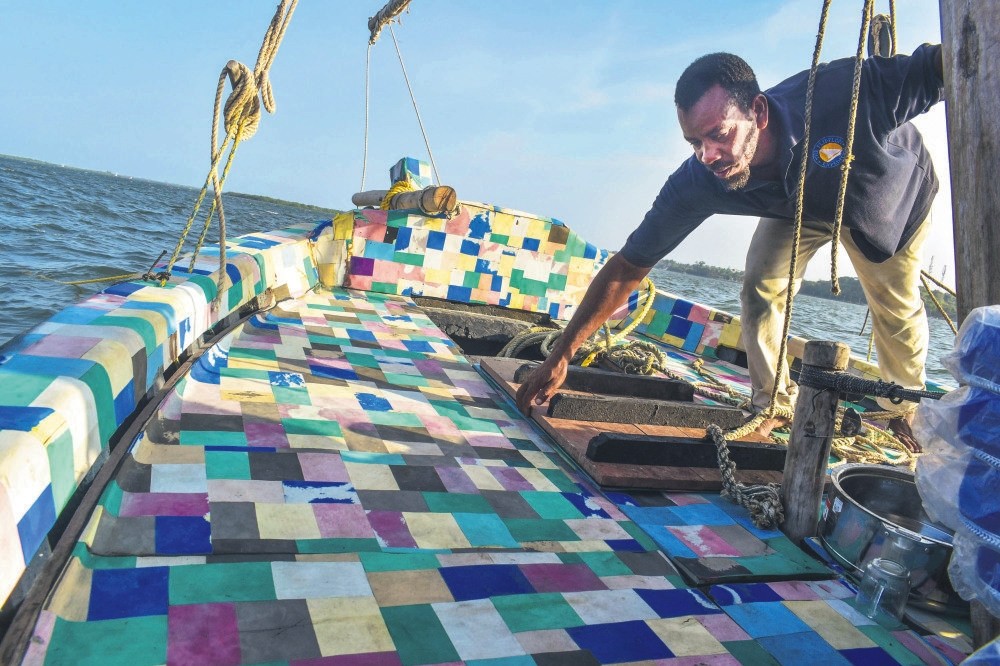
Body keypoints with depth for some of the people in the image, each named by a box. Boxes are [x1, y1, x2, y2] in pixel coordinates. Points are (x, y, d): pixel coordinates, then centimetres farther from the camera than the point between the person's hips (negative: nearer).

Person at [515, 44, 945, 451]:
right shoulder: (697, 182, -36)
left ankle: (904, 413, 32)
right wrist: (561, 357, -33)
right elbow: (629, 266, -32)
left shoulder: (841, 92, -45)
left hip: (894, 193, -1)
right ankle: (774, 404, 6)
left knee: (897, 311, 5)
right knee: (761, 288, -16)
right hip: (797, 209, 1)